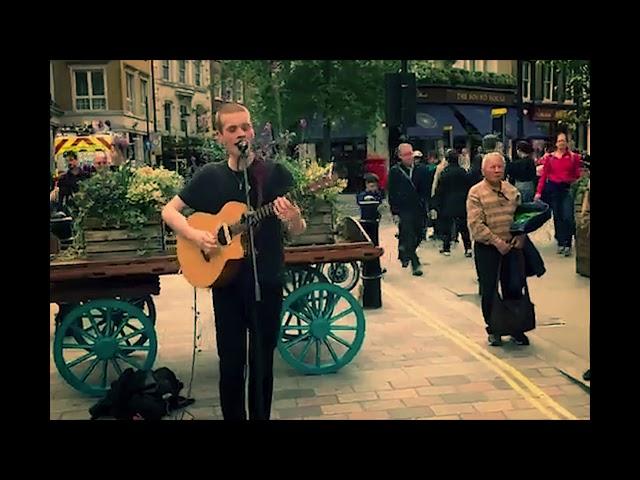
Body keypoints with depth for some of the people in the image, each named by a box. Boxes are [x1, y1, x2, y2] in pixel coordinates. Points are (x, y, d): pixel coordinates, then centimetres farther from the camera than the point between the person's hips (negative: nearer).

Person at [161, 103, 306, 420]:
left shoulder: (275, 173, -5)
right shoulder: (209, 176, 0)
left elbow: (298, 231, -4)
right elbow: (169, 211, 7)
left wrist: (293, 219, -28)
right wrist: (195, 234, -11)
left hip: (267, 282, -1)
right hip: (225, 280, 1)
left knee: (262, 363, 9)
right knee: (231, 363, 8)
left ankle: (261, 416, 28)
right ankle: (233, 416, 27)